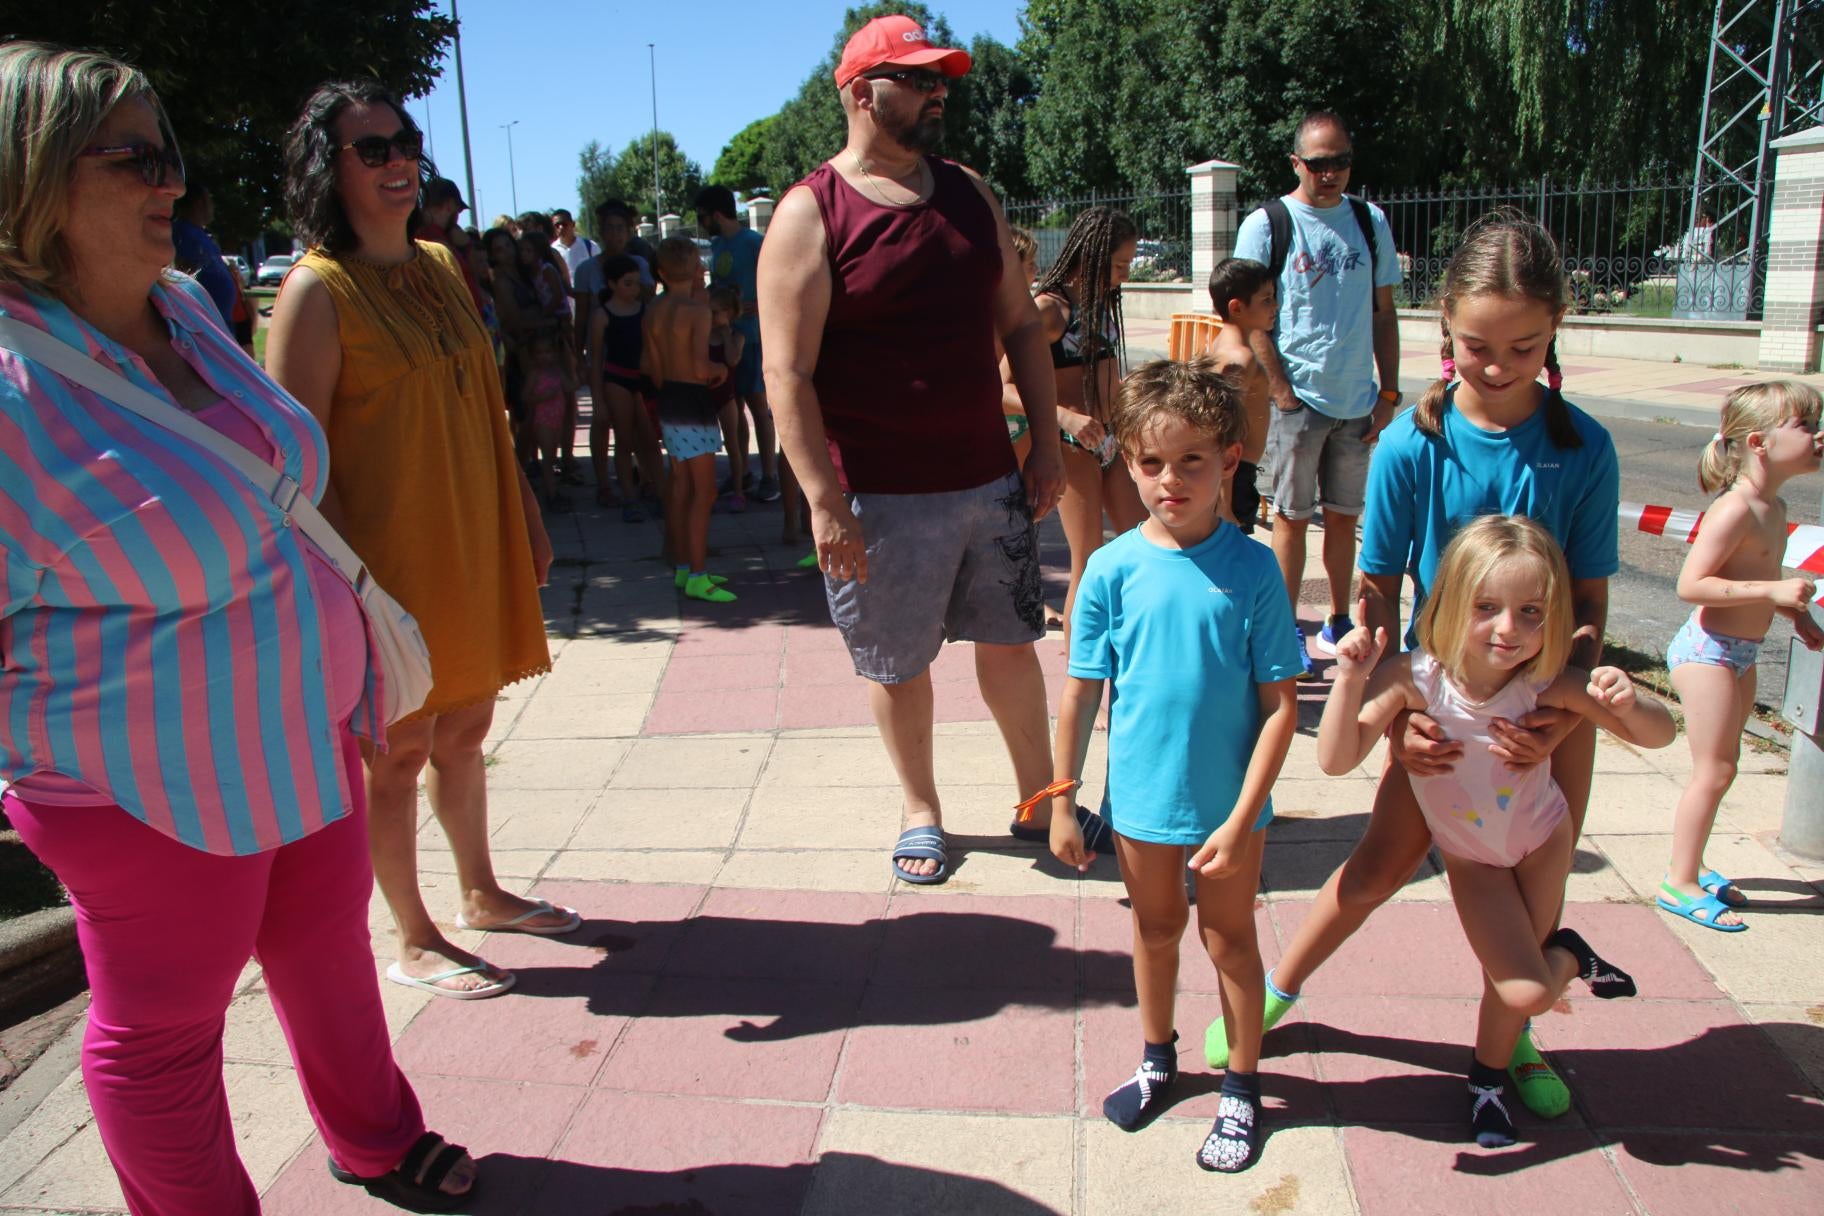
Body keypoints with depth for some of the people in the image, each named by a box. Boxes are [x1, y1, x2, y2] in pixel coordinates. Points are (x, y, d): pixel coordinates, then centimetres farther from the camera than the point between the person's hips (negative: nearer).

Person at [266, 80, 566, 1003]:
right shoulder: (317, 289, -13)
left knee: (465, 727, 18)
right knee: (398, 752, 5)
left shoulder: (440, 265, 10)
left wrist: (525, 513, 15)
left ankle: (480, 895, 35)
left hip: (475, 544, 7)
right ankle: (414, 942, 21)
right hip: (393, 555, -7)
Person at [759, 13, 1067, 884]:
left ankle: (1040, 798, 34)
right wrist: (825, 500, -19)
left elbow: (1020, 324, 14)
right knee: (897, 665, 10)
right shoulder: (811, 215, -9)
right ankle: (921, 811, 32)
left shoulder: (970, 195, 9)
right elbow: (787, 373, -14)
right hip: (880, 495, -5)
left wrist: (1045, 444, 8)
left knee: (1009, 643, 15)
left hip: (988, 478, 5)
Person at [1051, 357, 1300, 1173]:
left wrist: (1241, 819, -15)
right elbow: (1081, 694, -3)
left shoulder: (1251, 568, -14)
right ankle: (1157, 1059, 46)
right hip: (1140, 800, 2)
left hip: (1228, 807, -2)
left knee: (1230, 943, 16)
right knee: (1155, 931, 22)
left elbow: (1281, 704, -12)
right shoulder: (1113, 569, -10)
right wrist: (1062, 804, 0)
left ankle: (1241, 1088, 37)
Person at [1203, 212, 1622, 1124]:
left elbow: (1590, 604, -7)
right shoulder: (1413, 444, -16)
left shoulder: (1583, 449, -12)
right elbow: (1378, 594, -11)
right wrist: (1395, 712, -22)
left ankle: (1511, 1033, 35)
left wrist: (1558, 721, -21)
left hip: (1553, 696, 2)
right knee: (1385, 862, 4)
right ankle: (1275, 990, 25)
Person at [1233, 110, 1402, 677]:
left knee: (1344, 516, 12)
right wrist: (1283, 393, -11)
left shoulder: (1370, 221, 9)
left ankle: (1339, 622, 25)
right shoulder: (1267, 225, -4)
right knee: (1292, 516, 2)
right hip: (1298, 401, -4)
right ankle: (1288, 630, 12)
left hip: (1357, 402, 4)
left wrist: (1389, 394, 6)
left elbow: (1383, 312, 12)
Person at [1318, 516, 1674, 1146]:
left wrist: (1629, 704, -41)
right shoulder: (1415, 677, -32)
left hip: (1543, 839, 2)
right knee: (1524, 991, -10)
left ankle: (1490, 1076, 41)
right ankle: (1569, 956, 28)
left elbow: (1659, 735, -18)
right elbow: (1337, 760, -36)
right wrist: (1351, 679, -49)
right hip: (1472, 857, -1)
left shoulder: (1546, 681, -27)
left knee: (1514, 977, 10)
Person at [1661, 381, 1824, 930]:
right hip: (1708, 650, -10)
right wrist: (1774, 591, -27)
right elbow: (1691, 584, -27)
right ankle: (1680, 883, 5)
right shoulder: (1735, 509, -21)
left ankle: (1690, 865, 28)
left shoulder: (1774, 507, 9)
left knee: (1721, 767, 16)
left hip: (1740, 652, 10)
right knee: (1713, 771, -5)